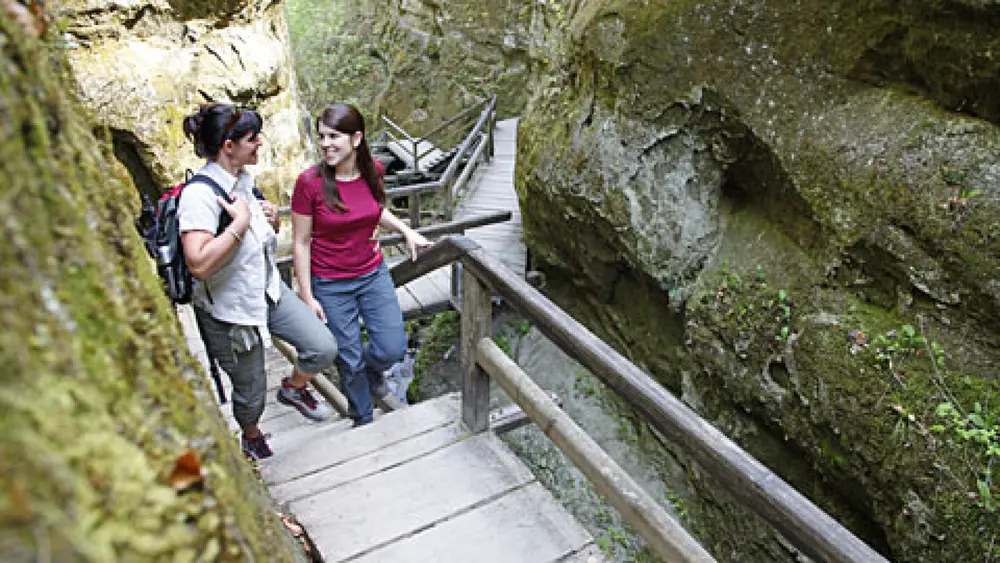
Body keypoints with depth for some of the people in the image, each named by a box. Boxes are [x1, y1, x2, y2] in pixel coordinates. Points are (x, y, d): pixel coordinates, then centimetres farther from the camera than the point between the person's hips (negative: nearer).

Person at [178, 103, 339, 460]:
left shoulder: (244, 178, 2)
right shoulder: (200, 193, -25)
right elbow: (199, 264, -36)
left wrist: (271, 219, -3)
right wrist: (241, 221, -30)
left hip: (269, 290, 7)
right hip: (231, 309, -7)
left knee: (324, 349, -3)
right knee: (251, 390, 12)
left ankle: (293, 389, 28)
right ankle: (251, 436, 45)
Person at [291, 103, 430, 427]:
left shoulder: (373, 171, -6)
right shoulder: (310, 182, -18)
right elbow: (301, 243, -10)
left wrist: (406, 230, -1)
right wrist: (307, 297, -10)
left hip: (373, 274, 3)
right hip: (331, 286, -3)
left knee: (393, 349, 1)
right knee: (350, 361, 8)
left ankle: (371, 368, 39)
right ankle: (363, 420, 34)